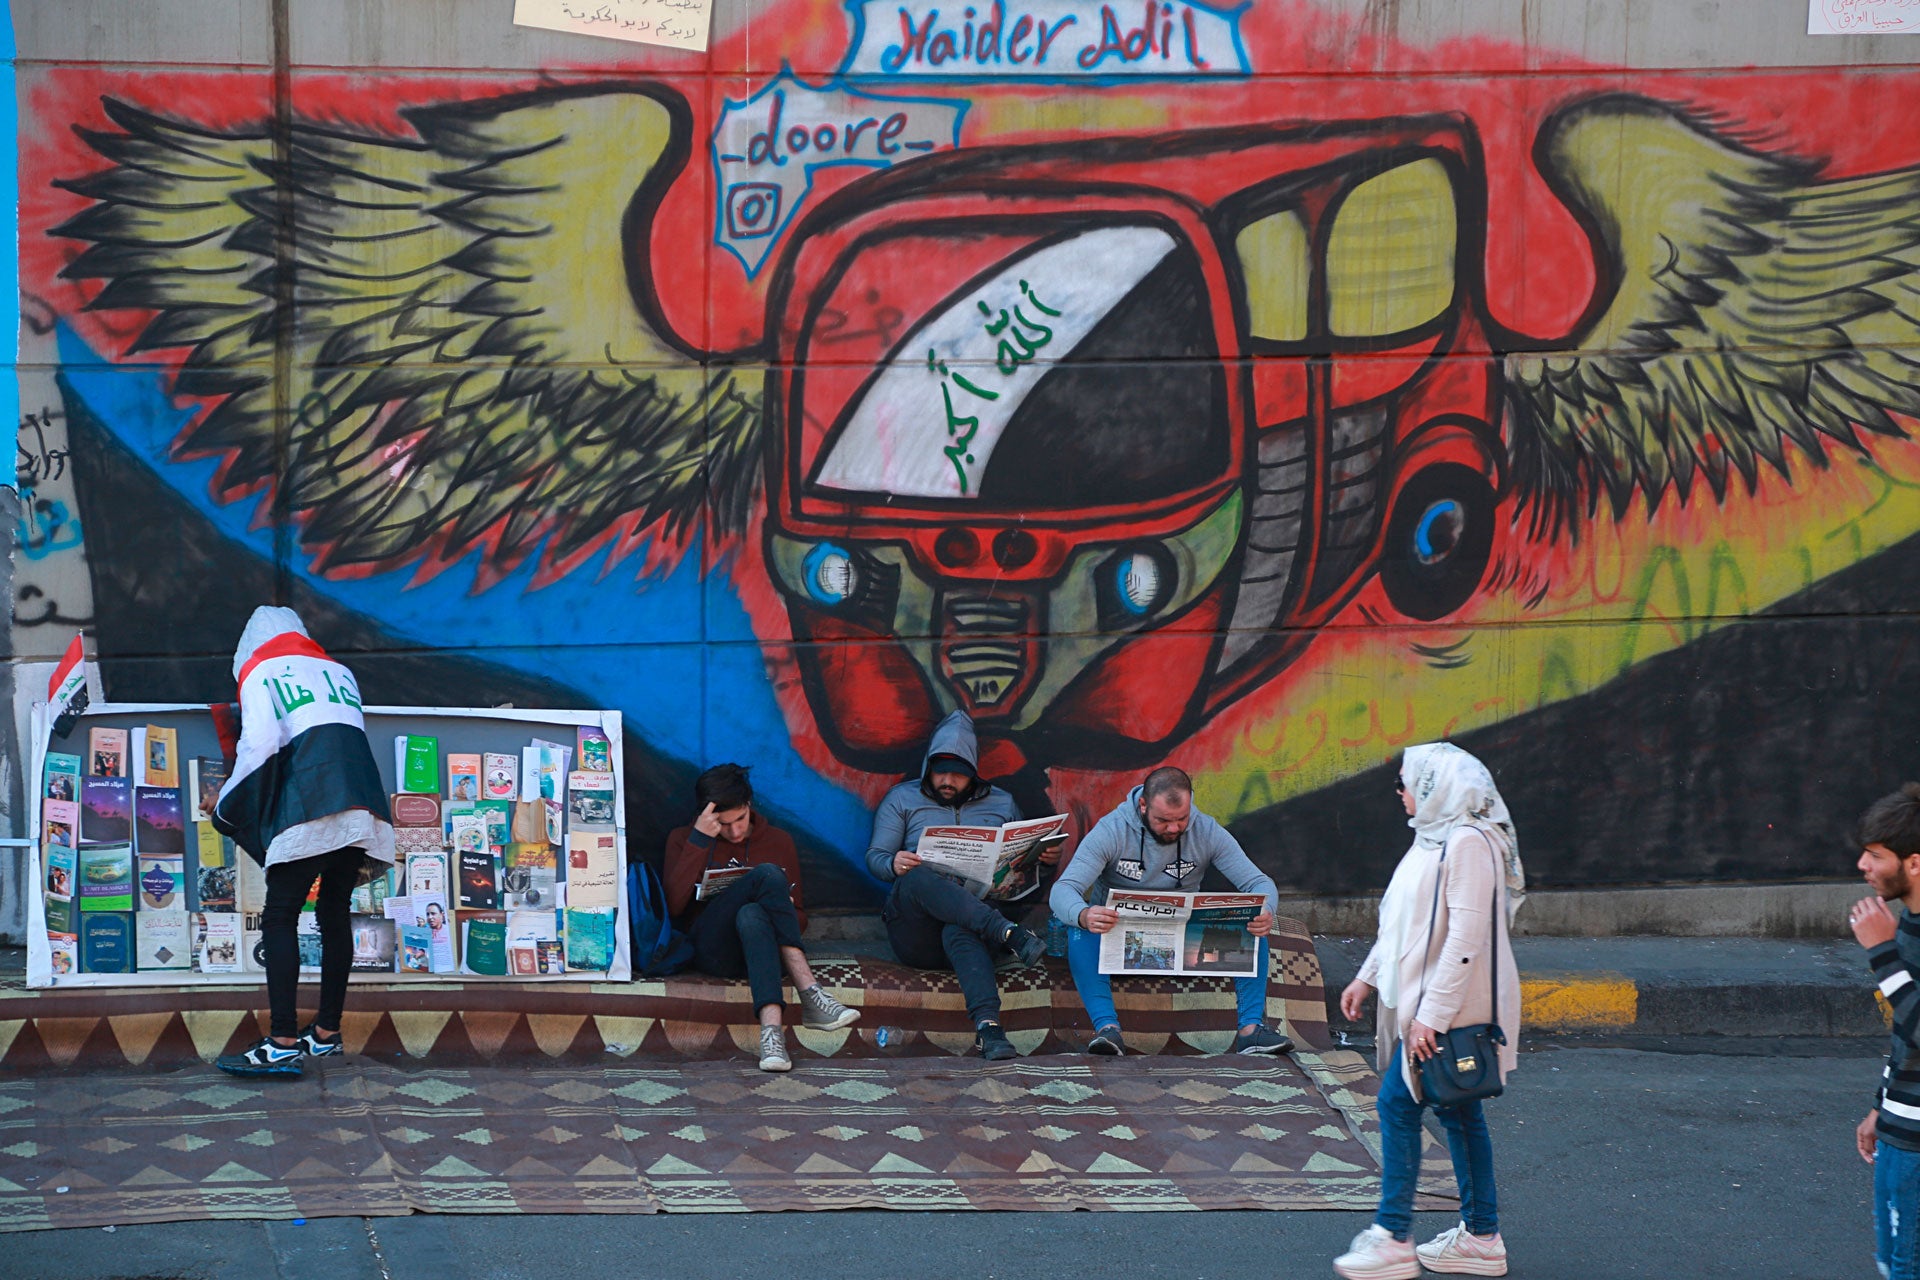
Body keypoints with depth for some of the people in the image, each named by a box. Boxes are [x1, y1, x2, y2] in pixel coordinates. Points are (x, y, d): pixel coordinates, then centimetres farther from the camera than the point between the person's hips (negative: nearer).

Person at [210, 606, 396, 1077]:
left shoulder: (260, 672, 12)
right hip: (367, 805, 6)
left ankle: (283, 1044, -14)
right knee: (334, 914, 16)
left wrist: (226, 805, 8)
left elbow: (261, 743, -4)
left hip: (310, 808, -6)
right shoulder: (339, 672, 28)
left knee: (280, 917, -4)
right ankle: (327, 1033, 20)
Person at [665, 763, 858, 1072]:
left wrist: (785, 911, -4)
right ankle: (810, 993, -42)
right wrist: (699, 838, -7)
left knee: (751, 916, -38)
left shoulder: (778, 841, 19)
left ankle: (771, 1027, -56)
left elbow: (799, 918, 21)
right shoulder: (683, 840, 14)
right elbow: (674, 907, -4)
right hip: (710, 949, -1)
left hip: (757, 946, 1)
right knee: (768, 875, -29)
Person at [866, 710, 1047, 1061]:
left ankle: (988, 1026, -62)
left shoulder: (1001, 804, 22)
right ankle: (1008, 934, -48)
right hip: (915, 936, 0)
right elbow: (875, 856, 9)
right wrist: (894, 864, -16)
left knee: (959, 932, -40)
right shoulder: (902, 799, 17)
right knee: (917, 878, -36)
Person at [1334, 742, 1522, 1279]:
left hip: (1447, 1004, -10)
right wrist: (1368, 977, 22)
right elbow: (1405, 922, 23)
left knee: (1397, 1103, -8)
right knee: (1456, 1112, 11)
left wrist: (1432, 1014, -25)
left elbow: (1466, 937, -24)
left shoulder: (1468, 844, -19)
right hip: (1422, 1003, 10)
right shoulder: (1432, 839, 13)